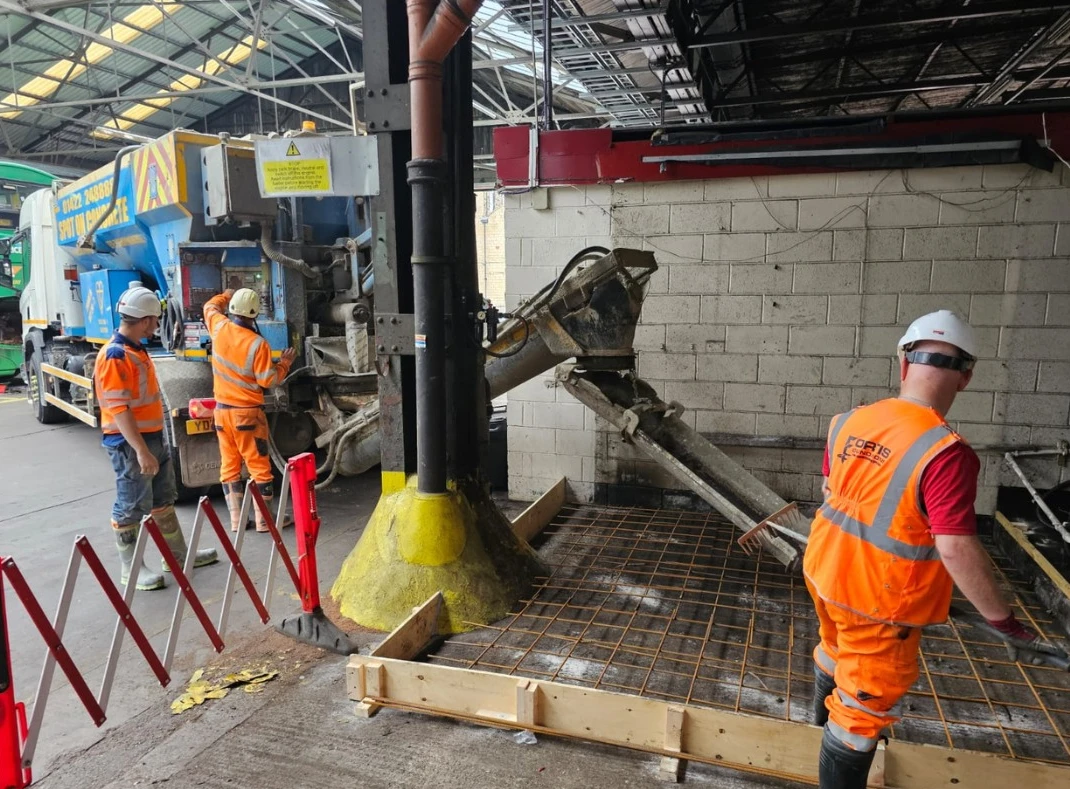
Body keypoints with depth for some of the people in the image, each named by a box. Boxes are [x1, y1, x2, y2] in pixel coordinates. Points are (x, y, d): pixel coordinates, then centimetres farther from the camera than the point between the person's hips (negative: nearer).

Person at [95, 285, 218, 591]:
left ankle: (178, 555, 29)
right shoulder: (114, 356, -19)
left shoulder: (137, 350, 12)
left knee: (163, 500, 17)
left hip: (153, 438, 10)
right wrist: (140, 450, -27)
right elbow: (118, 409, -24)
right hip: (130, 444, -10)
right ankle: (131, 568, 14)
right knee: (131, 507, 1)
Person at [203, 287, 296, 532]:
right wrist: (285, 363, 1)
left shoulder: (219, 328, -2)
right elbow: (268, 380, -15)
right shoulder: (257, 344, -17)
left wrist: (226, 295, 39)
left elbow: (210, 306, 21)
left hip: (222, 409, 5)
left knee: (229, 465, 11)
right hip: (247, 412, -5)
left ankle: (236, 519, 15)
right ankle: (264, 519, 6)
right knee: (259, 465, 3)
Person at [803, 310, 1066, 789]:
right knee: (865, 706, 12)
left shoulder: (848, 422, -6)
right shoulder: (944, 452, -28)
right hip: (881, 600, -7)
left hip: (827, 571, 7)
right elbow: (956, 549, -27)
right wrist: (1003, 622, -15)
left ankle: (825, 712, 62)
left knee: (837, 648, 35)